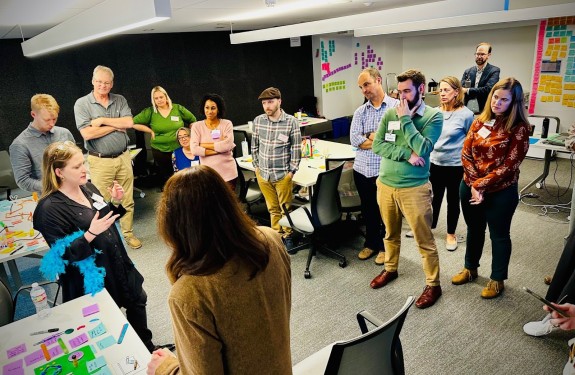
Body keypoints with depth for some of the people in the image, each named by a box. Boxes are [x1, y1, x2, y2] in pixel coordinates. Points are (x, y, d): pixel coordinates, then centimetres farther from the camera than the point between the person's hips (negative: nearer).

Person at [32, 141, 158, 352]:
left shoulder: (87, 187, 1)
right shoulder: (50, 208, -21)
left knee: (137, 300, 20)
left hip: (117, 263, 8)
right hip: (91, 278, -8)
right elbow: (63, 254, -22)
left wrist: (115, 202, -4)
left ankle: (147, 347, 42)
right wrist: (90, 234, -34)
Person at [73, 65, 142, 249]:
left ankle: (128, 233, 25)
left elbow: (129, 123, -8)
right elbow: (87, 133, -15)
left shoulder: (120, 100, 7)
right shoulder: (82, 104, -3)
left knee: (127, 200, 10)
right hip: (100, 162, -3)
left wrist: (102, 120, -12)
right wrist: (116, 126, -9)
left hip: (123, 157, 3)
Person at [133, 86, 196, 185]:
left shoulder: (178, 109, 0)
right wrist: (151, 131, -3)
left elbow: (193, 121, 11)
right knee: (165, 178, 9)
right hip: (159, 151, 0)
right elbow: (134, 123, 0)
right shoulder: (150, 112, -2)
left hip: (179, 150, 0)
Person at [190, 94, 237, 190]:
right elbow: (194, 150, -10)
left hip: (228, 173, 0)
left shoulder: (227, 124, 1)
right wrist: (219, 148, -11)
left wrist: (204, 145, -8)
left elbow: (228, 145, -15)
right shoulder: (197, 126, 2)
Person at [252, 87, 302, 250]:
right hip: (263, 174, 3)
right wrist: (256, 166, 8)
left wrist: (292, 171, -7)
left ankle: (287, 235, 28)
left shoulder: (291, 122, -10)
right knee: (272, 208, 15)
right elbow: (254, 146, 11)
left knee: (285, 207, 9)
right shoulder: (258, 121, 0)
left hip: (283, 175, -3)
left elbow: (296, 148, -6)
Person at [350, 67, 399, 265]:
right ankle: (371, 243, 37)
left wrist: (369, 136, -12)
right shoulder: (360, 112, 7)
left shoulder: (396, 106, -7)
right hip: (362, 170, 5)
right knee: (368, 211, 18)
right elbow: (354, 139, -6)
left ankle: (385, 247, 31)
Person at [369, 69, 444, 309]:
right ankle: (390, 269, 42)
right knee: (391, 234, 22)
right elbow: (377, 145, -6)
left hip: (414, 189, -4)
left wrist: (406, 119, -17)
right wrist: (406, 154, -17)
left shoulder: (433, 116, -8)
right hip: (385, 185, 4)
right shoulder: (390, 114, 3)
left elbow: (422, 149, -21)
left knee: (424, 240, 6)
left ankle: (433, 284, 23)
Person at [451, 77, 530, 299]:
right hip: (470, 187, 4)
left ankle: (497, 279, 31)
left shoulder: (519, 128, -12)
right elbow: (466, 154, -3)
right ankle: (470, 268, 42)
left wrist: (481, 185, -18)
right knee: (474, 230, 21)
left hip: (501, 192, -4)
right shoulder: (480, 121, 1)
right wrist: (473, 184, -14)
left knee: (499, 235, 13)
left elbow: (509, 165, -17)